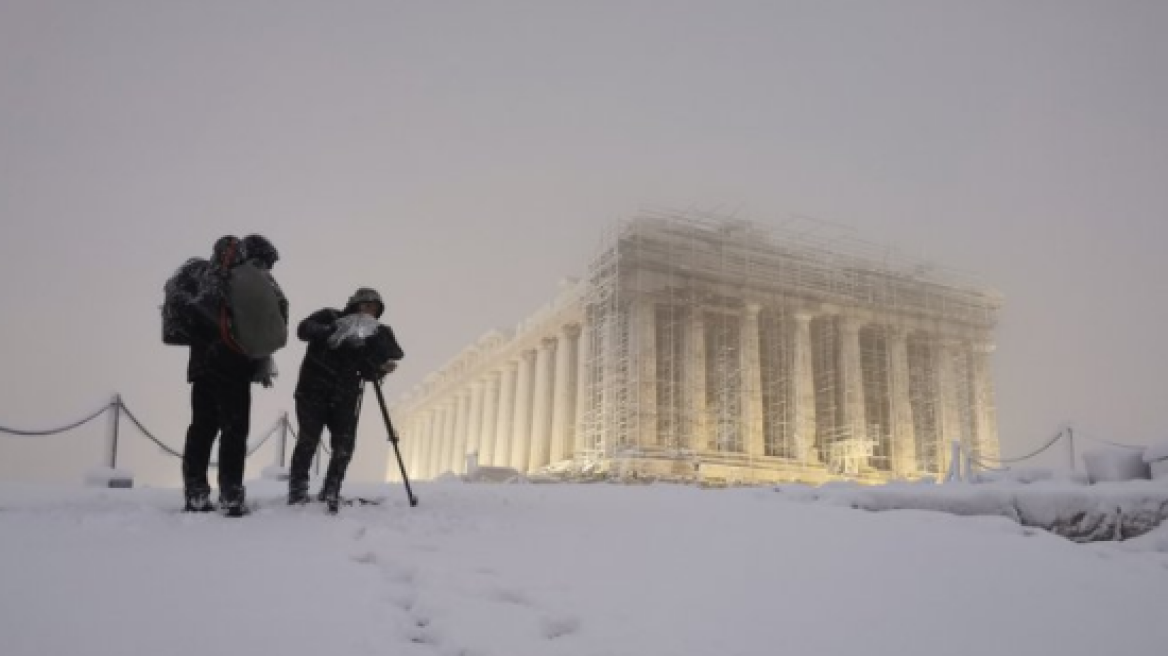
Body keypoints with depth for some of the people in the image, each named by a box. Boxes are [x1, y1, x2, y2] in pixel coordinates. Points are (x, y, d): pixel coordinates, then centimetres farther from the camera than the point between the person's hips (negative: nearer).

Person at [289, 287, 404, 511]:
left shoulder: (370, 337, 11)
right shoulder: (329, 316, 1)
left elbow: (367, 373, 5)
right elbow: (303, 329, -17)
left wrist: (382, 367, -16)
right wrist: (331, 332, -30)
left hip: (345, 397, 4)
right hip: (313, 390, -4)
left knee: (344, 446, -1)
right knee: (309, 439, -10)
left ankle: (331, 492, 13)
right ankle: (297, 490, 3)